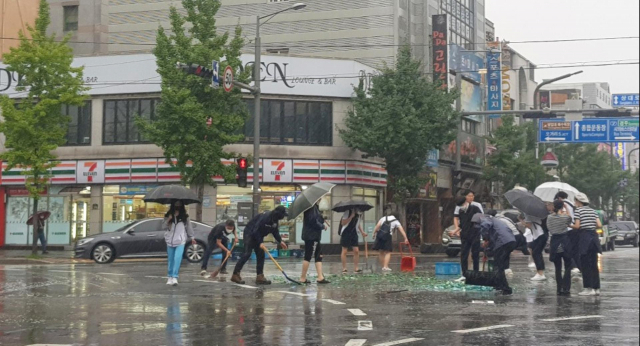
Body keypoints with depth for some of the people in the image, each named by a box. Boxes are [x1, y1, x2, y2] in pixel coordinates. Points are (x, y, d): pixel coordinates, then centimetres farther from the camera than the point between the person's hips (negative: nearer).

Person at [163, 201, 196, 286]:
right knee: (171, 260, 9)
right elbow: (163, 227, 2)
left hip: (180, 241, -2)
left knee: (177, 258, -16)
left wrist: (192, 238, 13)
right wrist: (168, 220, -15)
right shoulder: (168, 216, 4)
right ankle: (170, 277, 21)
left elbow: (189, 227, 10)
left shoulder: (185, 217, 3)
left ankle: (175, 277, -18)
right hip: (170, 241, 2)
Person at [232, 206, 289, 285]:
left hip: (258, 236, 9)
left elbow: (275, 231, 13)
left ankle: (260, 276, 3)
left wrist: (280, 241, 2)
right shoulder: (265, 217, -29)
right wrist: (260, 243, -30)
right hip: (250, 234, -9)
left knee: (261, 255, 2)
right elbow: (255, 230, -30)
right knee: (247, 254, -17)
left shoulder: (275, 220, -1)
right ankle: (235, 275, -17)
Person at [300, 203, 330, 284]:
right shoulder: (312, 207, -16)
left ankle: (320, 277, 7)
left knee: (319, 256, 8)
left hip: (314, 236, 10)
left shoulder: (315, 207, 14)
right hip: (311, 236, -10)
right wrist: (323, 226, -9)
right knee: (308, 257, -3)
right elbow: (313, 221, -22)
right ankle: (303, 278, 4)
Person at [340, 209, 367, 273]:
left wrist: (362, 232, 5)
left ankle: (356, 268, 3)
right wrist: (351, 216, -26)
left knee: (356, 251, -2)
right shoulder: (348, 212, -13)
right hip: (346, 233, -5)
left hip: (354, 234, 5)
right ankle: (344, 269, 5)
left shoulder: (359, 214, 5)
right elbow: (343, 223, -19)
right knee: (344, 251, 0)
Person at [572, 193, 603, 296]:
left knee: (585, 264, -2)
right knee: (594, 264, 10)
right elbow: (599, 225, 6)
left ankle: (589, 288, -5)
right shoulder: (592, 211, 13)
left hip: (584, 236, -6)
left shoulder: (578, 210, -5)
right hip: (594, 236, 6)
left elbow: (577, 226, -13)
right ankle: (596, 288, 11)